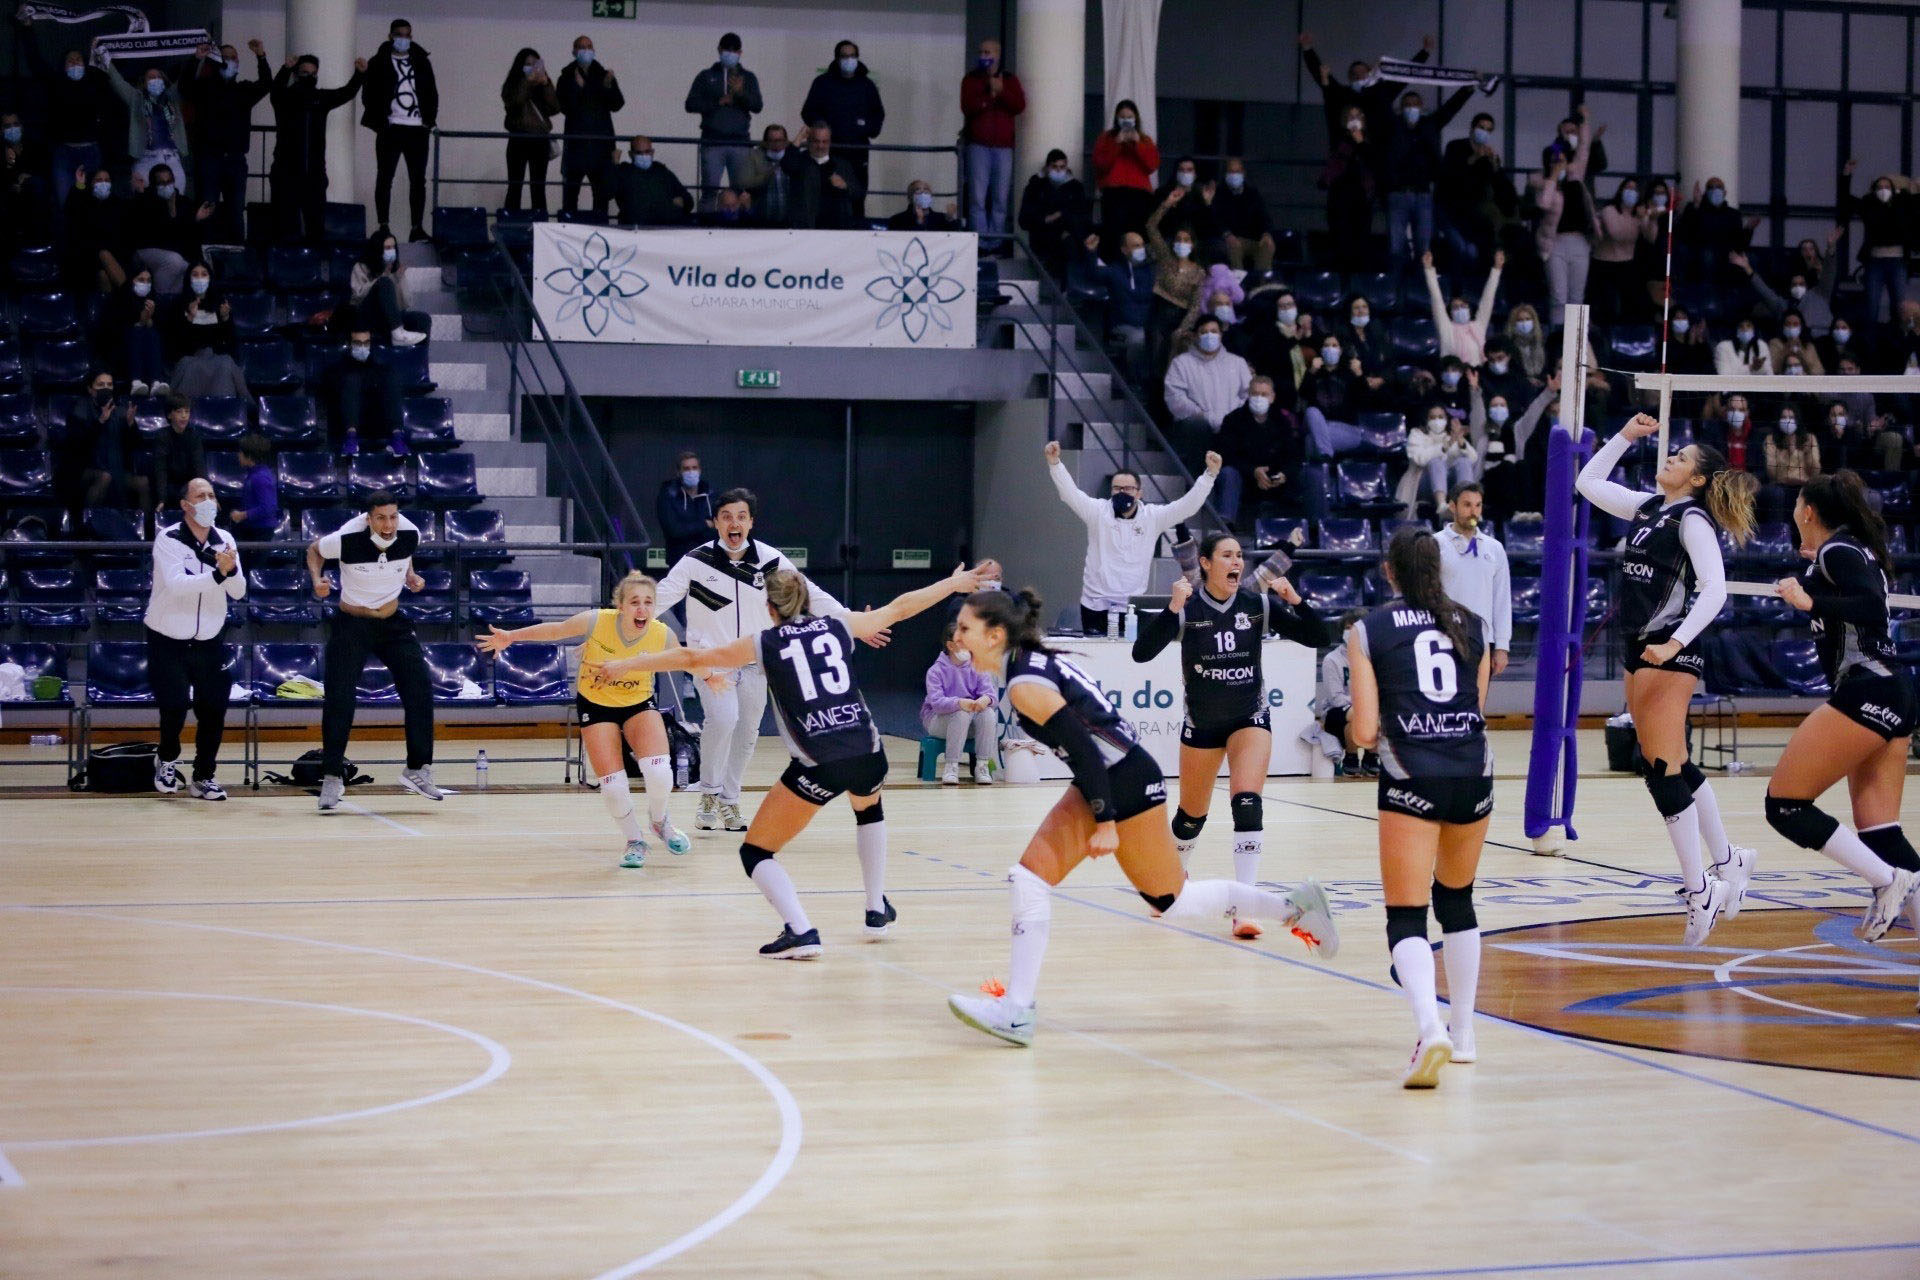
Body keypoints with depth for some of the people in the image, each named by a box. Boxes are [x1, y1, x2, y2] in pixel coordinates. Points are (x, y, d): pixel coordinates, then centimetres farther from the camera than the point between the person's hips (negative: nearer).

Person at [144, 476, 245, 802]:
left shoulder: (225, 540, -2)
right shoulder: (168, 540, -16)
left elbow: (238, 592, -8)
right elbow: (176, 584, -31)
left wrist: (231, 569, -29)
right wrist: (218, 573, -41)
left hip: (210, 641, 4)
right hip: (167, 641, -4)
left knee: (214, 709, 0)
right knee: (175, 707, -10)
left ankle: (203, 777, 17)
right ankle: (167, 760, 20)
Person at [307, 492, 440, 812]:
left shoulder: (410, 535, -14)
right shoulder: (346, 540, -23)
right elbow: (314, 549, -1)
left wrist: (410, 576, -4)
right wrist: (317, 579, -17)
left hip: (393, 623, 3)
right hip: (351, 625, -3)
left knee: (420, 689, -5)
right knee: (339, 700, -9)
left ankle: (418, 770, 8)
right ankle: (332, 779, 2)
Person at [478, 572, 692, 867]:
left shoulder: (662, 635, -22)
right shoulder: (596, 621, -27)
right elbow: (555, 631, -8)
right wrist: (511, 637, -5)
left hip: (639, 704, 1)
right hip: (595, 705, -1)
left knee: (659, 773, -22)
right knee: (613, 787, -13)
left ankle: (659, 820, 13)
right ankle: (635, 841, 17)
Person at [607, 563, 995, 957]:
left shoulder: (763, 642, 8)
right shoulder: (837, 626, 16)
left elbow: (693, 658, 10)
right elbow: (900, 608, 28)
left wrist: (625, 664, 19)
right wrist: (953, 583, 43)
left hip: (820, 765, -4)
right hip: (868, 753, 4)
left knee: (755, 852, 7)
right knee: (869, 808, 40)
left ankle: (801, 932, -14)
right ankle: (878, 910, 39)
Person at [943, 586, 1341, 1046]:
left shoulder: (1025, 685, -21)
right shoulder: (1035, 660, 7)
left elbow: (1084, 749, -24)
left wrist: (1105, 821, -22)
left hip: (1126, 784, -10)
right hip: (1103, 783, 10)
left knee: (1173, 903, 6)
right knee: (1029, 879, 0)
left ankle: (1293, 907, 22)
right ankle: (1015, 1010, -1)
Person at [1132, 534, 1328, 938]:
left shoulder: (1258, 604, -9)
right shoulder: (1186, 608, -13)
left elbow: (1317, 638, -9)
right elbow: (1141, 653, -24)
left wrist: (1293, 599, -25)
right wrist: (1172, 609, -35)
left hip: (1250, 719, 0)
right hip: (1201, 723, 0)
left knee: (1247, 805, -21)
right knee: (1191, 815, 14)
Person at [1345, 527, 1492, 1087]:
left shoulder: (1369, 631, 3)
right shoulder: (1469, 626, 13)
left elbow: (1365, 731, -2)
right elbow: (1478, 710, 16)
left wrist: (1354, 724, 20)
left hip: (1411, 777, -4)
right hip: (1474, 772, 4)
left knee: (1406, 916, -5)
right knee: (1457, 900, 23)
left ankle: (1431, 1030, -29)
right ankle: (1463, 1033, 28)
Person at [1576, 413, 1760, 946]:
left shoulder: (1692, 519, -10)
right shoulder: (1648, 508, 13)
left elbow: (1715, 590, -20)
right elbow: (1588, 483, 24)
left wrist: (1674, 643, -27)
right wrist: (1626, 436, 17)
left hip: (1671, 655, -9)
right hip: (1641, 651, 9)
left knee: (1664, 770, -11)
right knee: (1675, 767, 14)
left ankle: (1700, 889, -8)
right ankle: (1726, 862, 25)